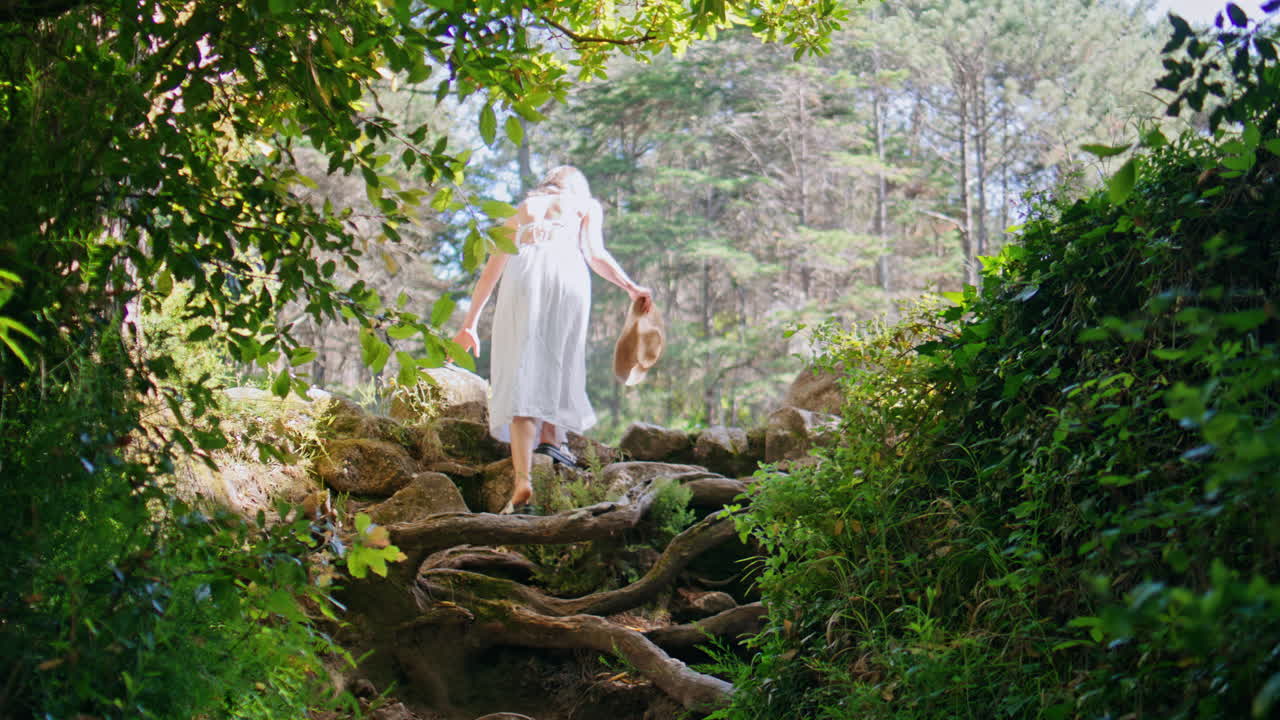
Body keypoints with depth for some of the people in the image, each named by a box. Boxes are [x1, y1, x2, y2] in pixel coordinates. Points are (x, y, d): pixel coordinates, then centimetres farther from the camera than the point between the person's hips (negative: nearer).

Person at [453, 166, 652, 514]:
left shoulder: (521, 210, 35)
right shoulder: (586, 205, 29)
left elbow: (489, 273, 32)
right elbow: (595, 254, 9)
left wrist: (469, 325, 34)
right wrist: (631, 287, 14)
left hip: (522, 274, 1)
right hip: (566, 269, -1)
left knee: (522, 369, -6)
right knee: (561, 355, 23)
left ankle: (522, 479, -18)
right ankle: (551, 436, 10)